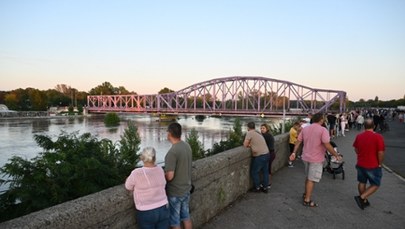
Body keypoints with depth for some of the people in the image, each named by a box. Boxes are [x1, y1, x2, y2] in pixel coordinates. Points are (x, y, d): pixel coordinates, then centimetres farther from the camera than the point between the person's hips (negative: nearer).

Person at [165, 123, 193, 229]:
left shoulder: (172, 152, -26)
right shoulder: (187, 146, -1)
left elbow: (169, 176, -26)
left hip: (175, 192, -7)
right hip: (186, 189, 7)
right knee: (186, 217, 22)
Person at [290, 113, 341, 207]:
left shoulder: (305, 129, 4)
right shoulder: (323, 130, -17)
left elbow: (298, 142, 4)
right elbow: (327, 146, -22)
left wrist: (294, 152, 8)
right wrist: (337, 155, -12)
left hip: (306, 157, 7)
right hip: (316, 159, -6)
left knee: (308, 177, 23)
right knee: (312, 179, 3)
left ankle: (306, 194, 36)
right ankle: (307, 200, 10)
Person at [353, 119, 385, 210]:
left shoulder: (359, 136, -2)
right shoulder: (378, 137, -18)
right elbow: (380, 153, -18)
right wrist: (380, 164, -4)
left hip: (360, 164, 5)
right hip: (373, 166, -5)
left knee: (362, 183, 18)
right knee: (375, 184, 10)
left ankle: (364, 201, 29)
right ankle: (361, 198, -4)